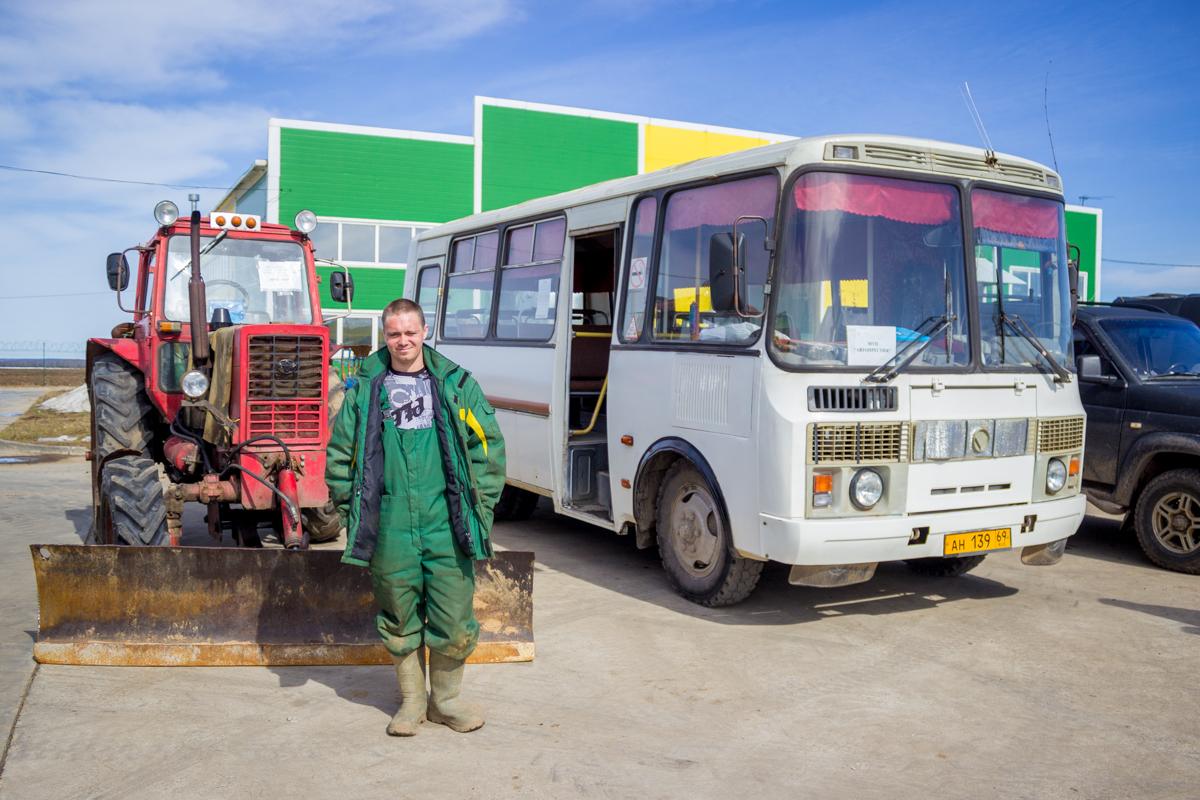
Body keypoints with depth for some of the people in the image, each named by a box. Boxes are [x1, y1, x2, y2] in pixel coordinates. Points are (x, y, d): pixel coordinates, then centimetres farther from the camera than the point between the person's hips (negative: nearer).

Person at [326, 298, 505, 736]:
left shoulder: (456, 384, 5)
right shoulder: (365, 389, 6)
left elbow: (489, 447, 8)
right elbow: (339, 454, 12)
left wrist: (479, 507, 3)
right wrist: (352, 511, 7)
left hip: (447, 525, 0)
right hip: (389, 530, 1)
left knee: (454, 621, 3)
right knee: (400, 621, 11)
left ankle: (445, 699, 25)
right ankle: (412, 701, 29)